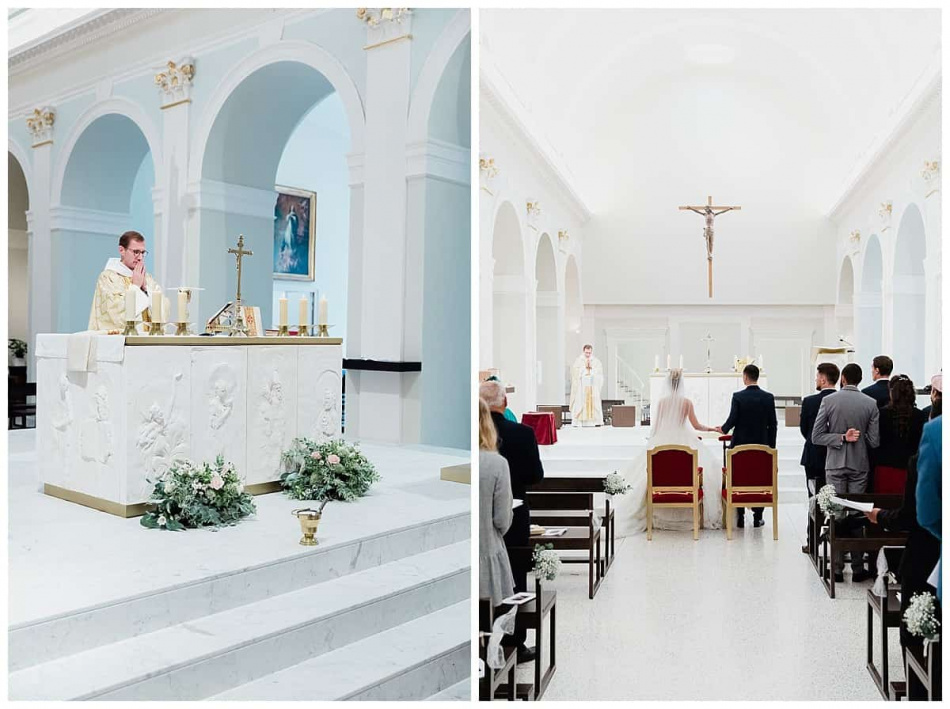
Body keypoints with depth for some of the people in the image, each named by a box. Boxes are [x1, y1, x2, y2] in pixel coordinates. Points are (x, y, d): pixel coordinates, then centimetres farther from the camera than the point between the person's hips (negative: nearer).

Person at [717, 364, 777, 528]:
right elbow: (773, 424, 0)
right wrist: (771, 446, 8)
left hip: (740, 445, -2)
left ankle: (740, 518, 9)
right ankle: (757, 518, 10)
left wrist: (723, 429, 10)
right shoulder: (768, 397, -2)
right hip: (762, 446, 2)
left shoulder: (738, 397, -10)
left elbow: (732, 421, -12)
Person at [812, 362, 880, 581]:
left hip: (835, 466, -1)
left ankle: (837, 568, 7)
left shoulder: (829, 401, -7)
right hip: (860, 466, 1)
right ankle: (857, 568, 12)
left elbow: (816, 436, -10)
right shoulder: (870, 403, -4)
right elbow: (874, 441, -4)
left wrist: (842, 438, -5)